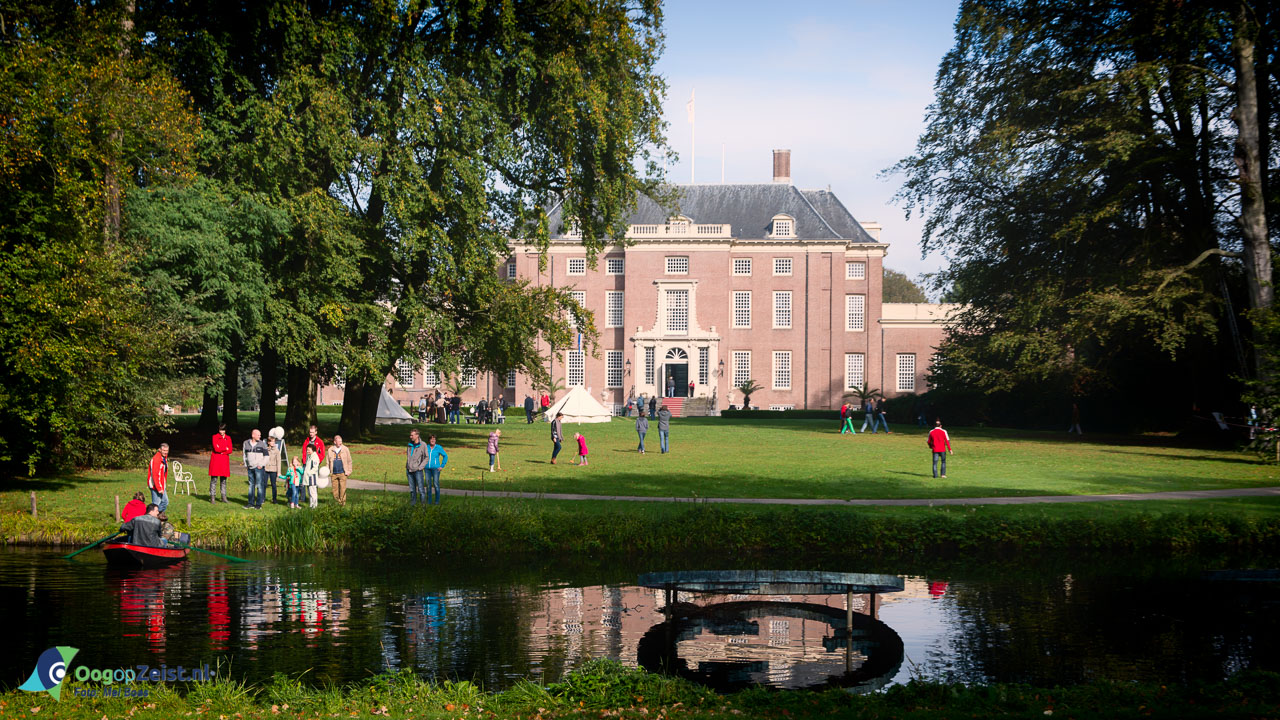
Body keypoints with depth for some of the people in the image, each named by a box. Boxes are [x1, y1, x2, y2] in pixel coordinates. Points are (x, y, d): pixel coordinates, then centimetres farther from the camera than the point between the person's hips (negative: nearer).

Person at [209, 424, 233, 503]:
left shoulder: (228, 438, 10)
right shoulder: (215, 437, 0)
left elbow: (230, 450, 1)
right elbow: (216, 449, -11)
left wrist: (221, 450, -9)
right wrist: (225, 449, -2)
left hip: (225, 460, 3)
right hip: (216, 460, -3)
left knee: (223, 479, 6)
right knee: (214, 479, -5)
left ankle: (224, 497, 9)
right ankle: (212, 497, -3)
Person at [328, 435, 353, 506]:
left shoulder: (345, 449, 3)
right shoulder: (330, 450, 8)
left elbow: (349, 461, 8)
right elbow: (328, 462, 15)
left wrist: (349, 471, 2)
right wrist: (327, 472, 10)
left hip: (342, 473, -2)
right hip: (333, 473, 2)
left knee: (343, 488, -6)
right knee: (335, 488, 2)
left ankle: (343, 503, 2)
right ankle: (337, 502, 12)